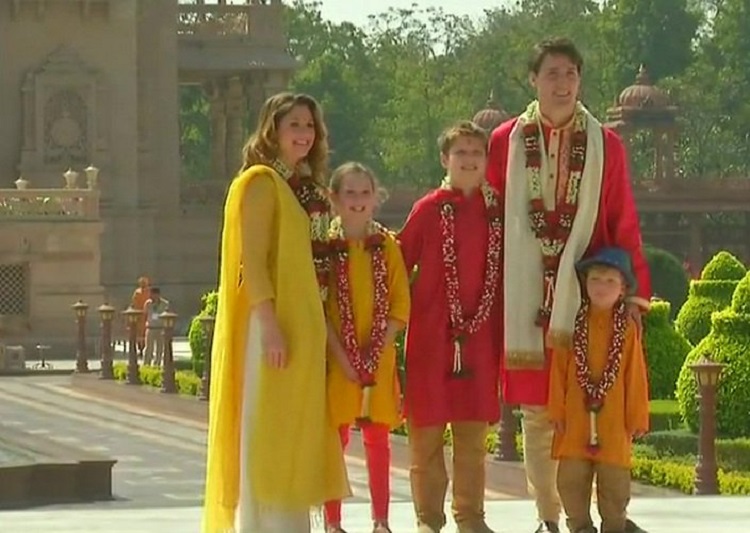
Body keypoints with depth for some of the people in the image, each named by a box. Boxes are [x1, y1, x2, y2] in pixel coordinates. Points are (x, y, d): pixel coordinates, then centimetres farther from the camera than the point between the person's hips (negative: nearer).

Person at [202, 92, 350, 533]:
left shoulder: (309, 188, 17)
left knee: (295, 432, 9)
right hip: (273, 325, -8)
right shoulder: (260, 182, -8)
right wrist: (269, 324, -23)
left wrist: (318, 329, 14)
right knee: (266, 430, -9)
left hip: (306, 326, 8)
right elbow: (251, 260, -15)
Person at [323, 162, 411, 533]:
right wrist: (342, 355, -12)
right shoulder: (325, 246, -1)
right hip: (336, 359, -2)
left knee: (378, 438, 5)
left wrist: (375, 353, -9)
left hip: (379, 359, 2)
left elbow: (400, 307, 1)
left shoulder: (387, 245, 4)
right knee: (335, 436, -1)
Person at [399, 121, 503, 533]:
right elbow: (399, 266, 0)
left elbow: (503, 277, 12)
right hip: (431, 335, -3)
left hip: (478, 336, 3)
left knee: (473, 430, 8)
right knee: (427, 428, 1)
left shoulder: (496, 213, 7)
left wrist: (500, 331, 7)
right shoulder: (429, 210, -3)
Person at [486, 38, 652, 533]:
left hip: (587, 294, 0)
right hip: (526, 297, 0)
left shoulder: (606, 145, 5)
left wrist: (635, 289, -2)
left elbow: (624, 223, 5)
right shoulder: (506, 142, 4)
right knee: (536, 410, 4)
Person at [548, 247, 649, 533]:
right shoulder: (574, 325, 3)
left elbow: (636, 377, 2)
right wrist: (557, 411, 0)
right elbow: (558, 371, 4)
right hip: (576, 418, 1)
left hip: (613, 419, -1)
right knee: (571, 477, 1)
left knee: (614, 478, 3)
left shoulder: (627, 328, 0)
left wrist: (637, 418, 1)